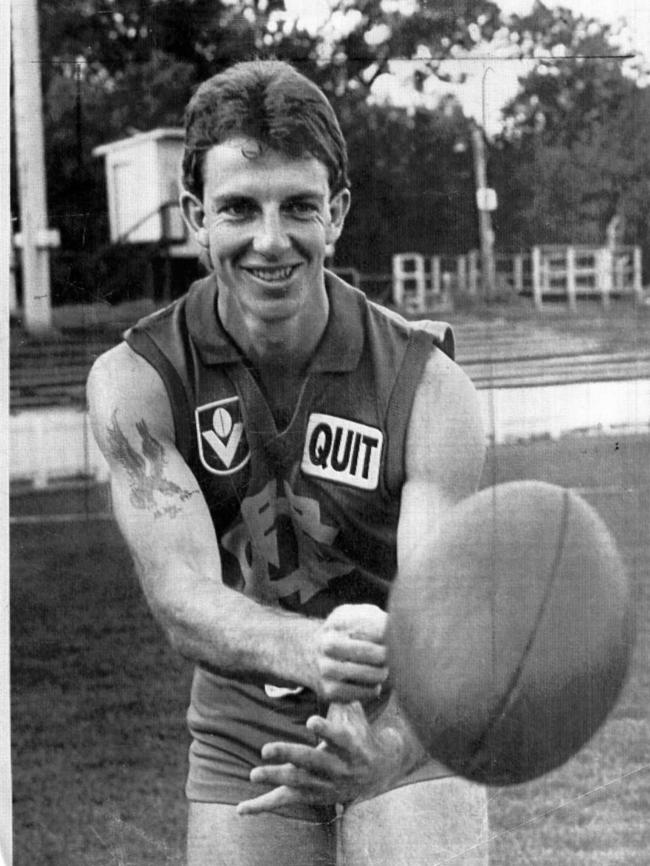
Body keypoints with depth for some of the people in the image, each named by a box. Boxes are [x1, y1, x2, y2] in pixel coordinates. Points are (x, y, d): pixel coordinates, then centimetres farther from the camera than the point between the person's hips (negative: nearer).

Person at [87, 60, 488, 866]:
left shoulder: (427, 386, -20)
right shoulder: (136, 379, -16)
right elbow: (182, 595, -27)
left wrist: (380, 754, -49)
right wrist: (309, 650, -48)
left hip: (402, 735, -1)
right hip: (243, 737, 1)